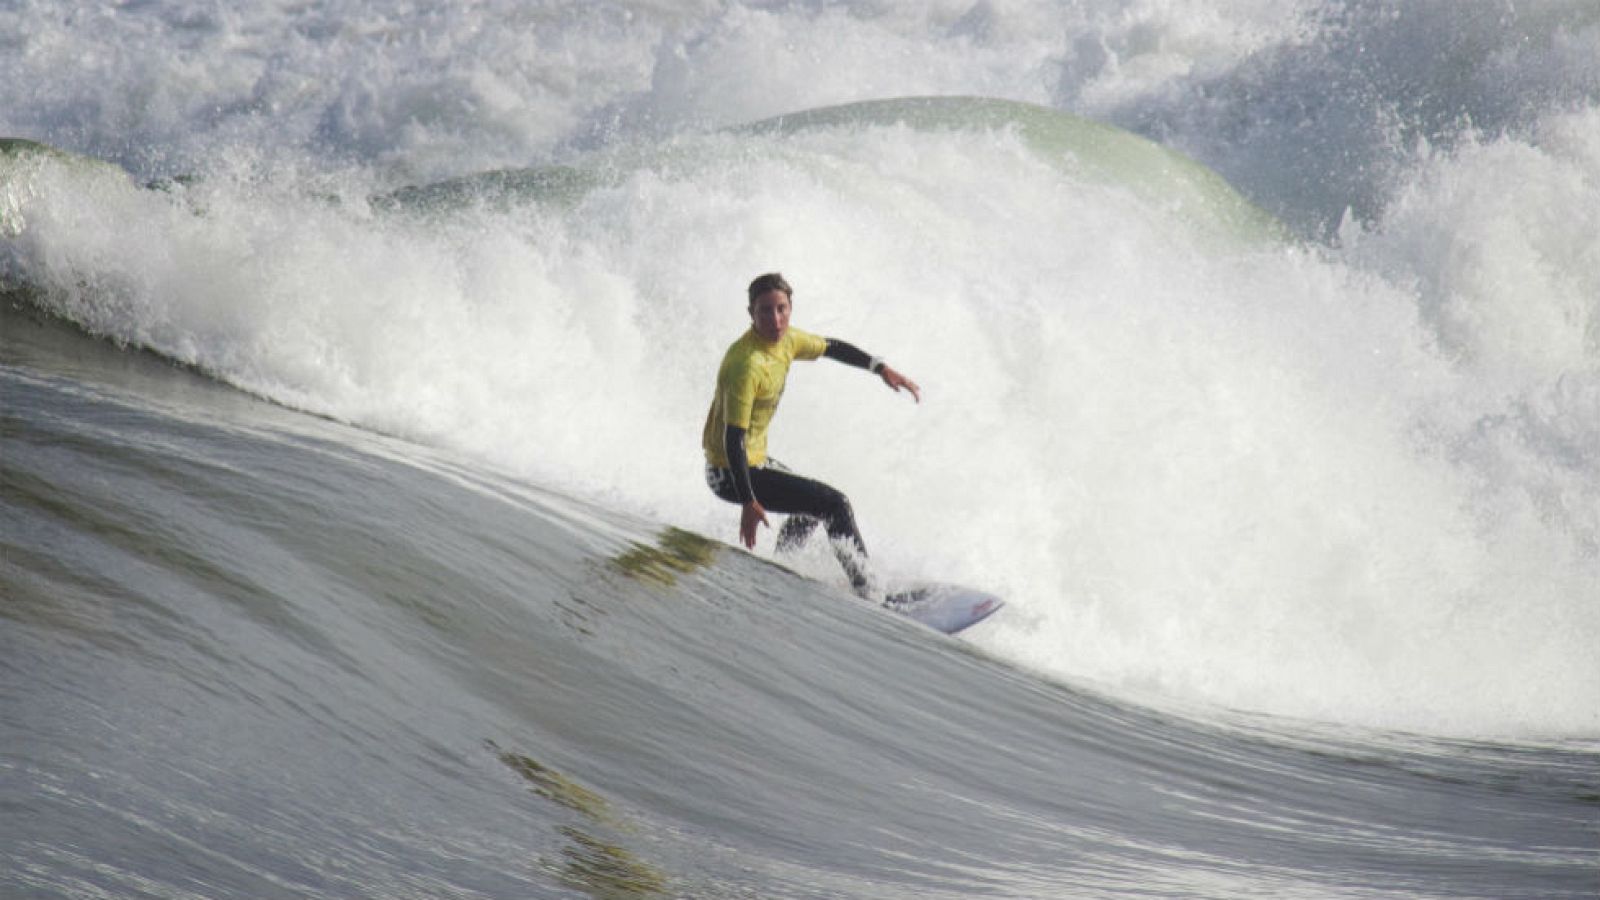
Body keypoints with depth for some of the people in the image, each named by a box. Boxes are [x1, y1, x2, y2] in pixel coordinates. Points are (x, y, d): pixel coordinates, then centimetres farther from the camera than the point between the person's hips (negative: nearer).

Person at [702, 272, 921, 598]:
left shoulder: (785, 339, -2)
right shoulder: (747, 365, -29)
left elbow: (831, 348, 18)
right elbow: (733, 439, -32)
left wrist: (881, 369, 8)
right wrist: (748, 503, -37)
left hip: (755, 460, 10)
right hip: (731, 473, -10)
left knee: (811, 507, 30)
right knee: (834, 504, -11)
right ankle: (866, 593, -6)